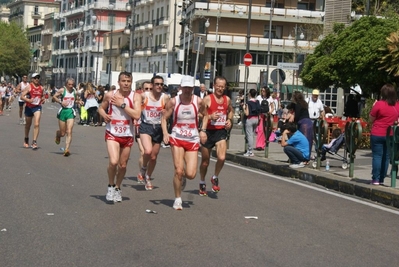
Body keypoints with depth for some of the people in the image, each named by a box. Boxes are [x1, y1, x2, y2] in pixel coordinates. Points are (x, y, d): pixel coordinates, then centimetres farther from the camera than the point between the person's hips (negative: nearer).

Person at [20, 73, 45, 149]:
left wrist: (42, 100, 3)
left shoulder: (41, 88, 5)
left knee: (36, 124, -16)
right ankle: (26, 140, 38)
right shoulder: (29, 87, -7)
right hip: (29, 107, -1)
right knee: (28, 124, 15)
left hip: (37, 107, 1)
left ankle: (34, 142, -15)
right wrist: (29, 100, -27)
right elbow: (22, 96, -13)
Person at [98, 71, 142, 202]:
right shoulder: (110, 95, -4)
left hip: (127, 135, 1)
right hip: (112, 134, -1)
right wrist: (104, 115, -9)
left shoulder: (135, 96, -7)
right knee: (113, 162, -19)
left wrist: (122, 104, -19)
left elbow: (137, 115, -19)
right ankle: (111, 186, 7)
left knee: (123, 165, 11)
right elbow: (101, 108, 13)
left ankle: (117, 188, 35)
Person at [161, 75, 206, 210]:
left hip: (193, 140, 1)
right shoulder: (173, 101, -5)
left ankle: (183, 176, 32)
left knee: (191, 174, -7)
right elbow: (164, 118, 1)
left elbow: (205, 116, 13)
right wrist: (165, 133, -14)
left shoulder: (198, 101, -3)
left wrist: (203, 130, 1)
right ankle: (177, 199, 9)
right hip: (177, 139, -1)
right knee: (178, 170, -11)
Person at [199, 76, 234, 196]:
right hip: (208, 132, -2)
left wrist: (229, 120, 7)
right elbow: (199, 115, -8)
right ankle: (202, 183, 33)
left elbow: (231, 111, 25)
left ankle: (215, 178, 8)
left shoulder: (227, 99, 6)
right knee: (205, 161, 10)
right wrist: (210, 117, -23)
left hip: (221, 132, 2)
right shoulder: (207, 99, -8)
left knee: (222, 158, -19)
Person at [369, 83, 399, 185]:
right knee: (386, 157, 8)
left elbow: (371, 119, -4)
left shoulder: (379, 104, -11)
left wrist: (373, 108, 5)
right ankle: (381, 179, 12)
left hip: (377, 134, -4)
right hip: (391, 135, 4)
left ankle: (376, 179, -1)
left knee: (377, 156, 0)